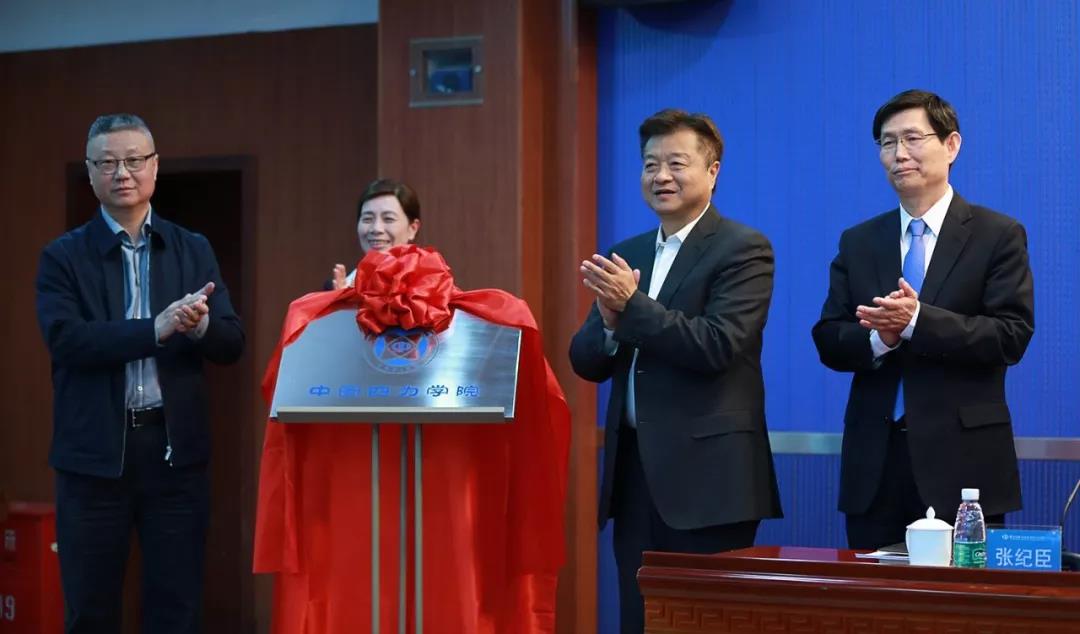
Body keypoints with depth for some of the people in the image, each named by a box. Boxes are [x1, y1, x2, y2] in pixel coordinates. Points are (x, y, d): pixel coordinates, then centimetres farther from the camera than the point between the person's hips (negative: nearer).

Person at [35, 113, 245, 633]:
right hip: (95, 451, -1)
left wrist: (199, 323, -20)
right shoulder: (63, 257, 2)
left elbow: (231, 343, 4)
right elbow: (65, 338, -14)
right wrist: (157, 328, -24)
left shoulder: (193, 251, 9)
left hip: (176, 447, 2)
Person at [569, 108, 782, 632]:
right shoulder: (625, 256, 15)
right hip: (635, 471, 7)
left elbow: (717, 347, -17)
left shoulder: (743, 250, -5)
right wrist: (610, 320, -10)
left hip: (706, 474, -7)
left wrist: (631, 305, -20)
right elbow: (586, 362, 11)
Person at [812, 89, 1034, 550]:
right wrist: (880, 338, -15)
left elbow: (1012, 335, -9)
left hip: (961, 458, -3)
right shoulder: (857, 243, 13)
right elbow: (829, 341, 7)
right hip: (874, 460, 3)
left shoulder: (999, 235, 1)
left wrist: (916, 322, -20)